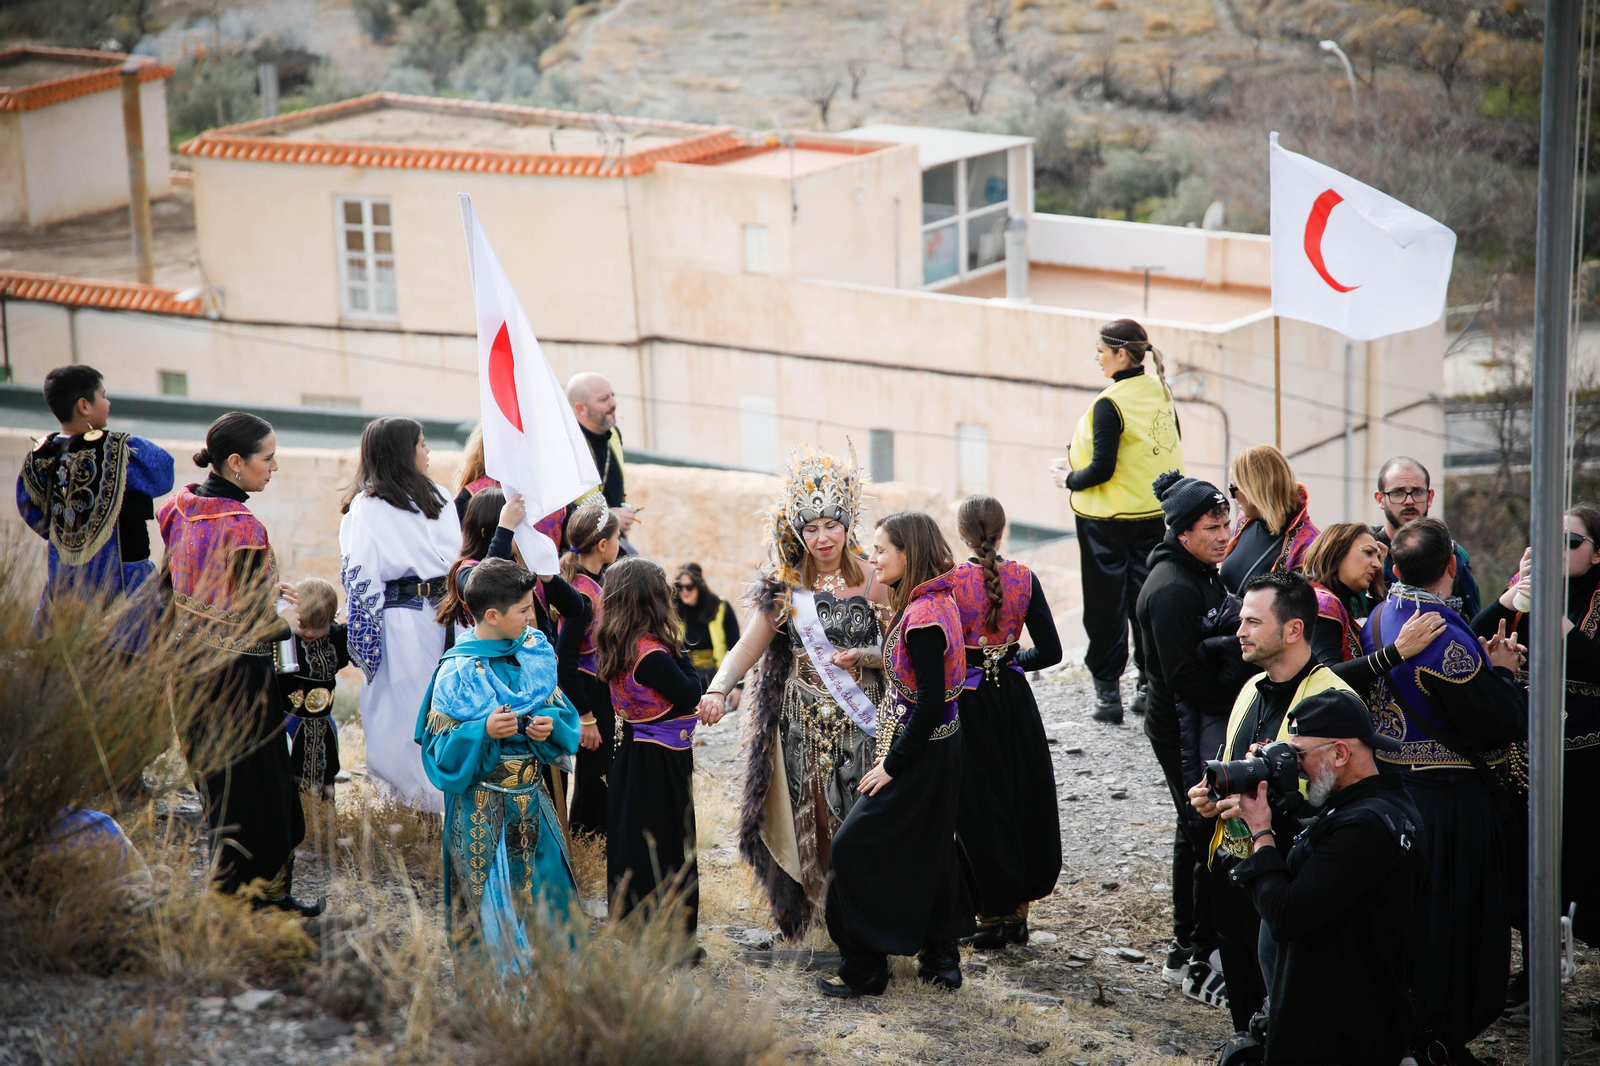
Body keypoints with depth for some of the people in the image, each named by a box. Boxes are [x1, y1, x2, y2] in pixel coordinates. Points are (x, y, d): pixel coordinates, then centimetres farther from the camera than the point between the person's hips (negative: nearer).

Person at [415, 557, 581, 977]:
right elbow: (439, 745, -12)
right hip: (482, 804, -6)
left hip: (531, 796, 6)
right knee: (486, 900, 0)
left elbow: (560, 708, 13)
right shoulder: (457, 672, -13)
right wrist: (483, 731, -28)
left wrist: (550, 724, -10)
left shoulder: (535, 652, 4)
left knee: (545, 892, 10)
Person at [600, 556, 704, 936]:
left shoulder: (619, 649, 6)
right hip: (661, 766, -9)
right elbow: (690, 695, -18)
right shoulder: (653, 655, -22)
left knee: (633, 843, 14)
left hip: (634, 755, 9)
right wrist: (681, 658, -7)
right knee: (667, 851, -2)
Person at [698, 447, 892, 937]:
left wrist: (861, 656, -14)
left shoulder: (871, 584, 1)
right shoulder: (783, 590, 1)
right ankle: (809, 913, 13)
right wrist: (718, 689, -23)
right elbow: (747, 647, -7)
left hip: (860, 725, 0)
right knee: (807, 823, 1)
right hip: (801, 726, 0)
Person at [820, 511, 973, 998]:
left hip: (919, 757, -10)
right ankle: (941, 959, 27)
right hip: (939, 752, 10)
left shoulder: (923, 616, -24)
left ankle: (864, 971, 4)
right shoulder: (938, 601, 6)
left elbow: (930, 702, -25)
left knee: (855, 851, -2)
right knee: (929, 852, 19)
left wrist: (893, 764, -18)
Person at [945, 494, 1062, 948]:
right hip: (1015, 701, 3)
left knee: (979, 809, 7)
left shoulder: (949, 583, -14)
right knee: (1024, 802, 16)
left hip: (968, 704, -3)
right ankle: (1018, 910, 23)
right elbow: (1049, 651, -2)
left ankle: (993, 914, 12)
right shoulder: (1024, 579, -5)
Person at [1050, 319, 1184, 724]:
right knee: (1145, 598, 14)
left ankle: (1108, 692, 5)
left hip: (1109, 518, -7)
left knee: (1106, 604, 2)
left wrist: (1069, 479, -5)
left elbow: (1101, 469, -22)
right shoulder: (1161, 392, 3)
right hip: (1154, 512, 7)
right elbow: (1171, 451, 13)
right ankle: (1149, 685, 18)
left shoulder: (1110, 405, -20)